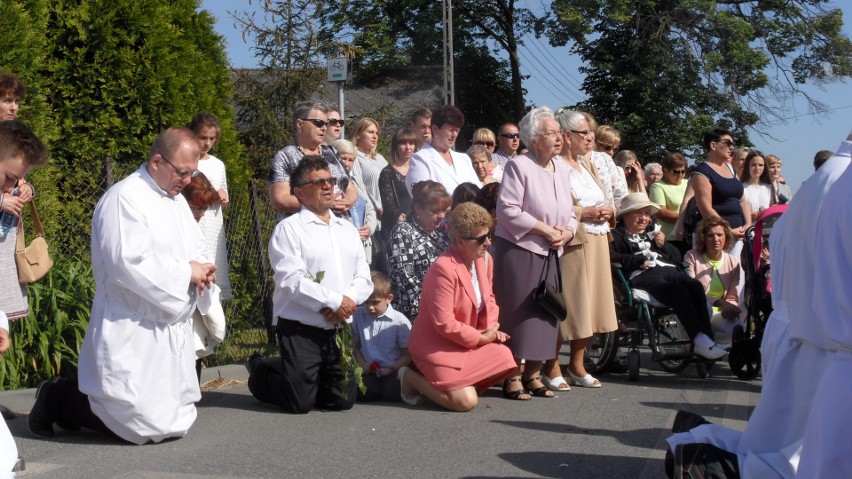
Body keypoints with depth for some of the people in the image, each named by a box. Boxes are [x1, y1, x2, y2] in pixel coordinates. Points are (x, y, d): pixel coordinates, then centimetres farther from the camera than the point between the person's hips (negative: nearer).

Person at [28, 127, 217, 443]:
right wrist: (185, 272, -18)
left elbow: (196, 248, 21)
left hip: (173, 328, 9)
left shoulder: (177, 200, 14)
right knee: (147, 426, -12)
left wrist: (201, 269, -3)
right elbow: (127, 263, -25)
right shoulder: (125, 198, -15)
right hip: (133, 331, -9)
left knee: (177, 421, 12)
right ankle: (59, 399, 8)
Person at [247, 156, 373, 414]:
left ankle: (282, 369, 31)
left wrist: (349, 300, -11)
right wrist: (336, 301, -17)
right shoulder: (289, 229, -5)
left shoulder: (348, 229, 15)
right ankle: (261, 371, 23)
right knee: (300, 402, -8)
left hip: (339, 329, 6)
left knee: (342, 400, 7)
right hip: (300, 329, -6)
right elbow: (292, 281, -16)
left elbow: (364, 277, 10)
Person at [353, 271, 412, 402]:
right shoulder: (358, 315, 5)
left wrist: (392, 368, -15)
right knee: (363, 394, -26)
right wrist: (362, 364, -3)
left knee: (391, 394, -29)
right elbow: (355, 345, 13)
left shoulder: (400, 321, -6)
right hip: (369, 372, 3)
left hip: (393, 371, -2)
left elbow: (408, 354, -2)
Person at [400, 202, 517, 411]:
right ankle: (412, 378, 5)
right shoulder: (443, 269, -26)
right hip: (438, 345, -8)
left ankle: (457, 380, 8)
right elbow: (444, 324, -26)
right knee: (466, 401, -17)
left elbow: (488, 298, 13)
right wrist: (481, 338, -16)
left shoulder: (485, 259, 1)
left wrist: (491, 329, -5)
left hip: (471, 341, 9)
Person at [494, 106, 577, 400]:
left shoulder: (562, 170, 12)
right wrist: (545, 230, -17)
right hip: (519, 251, -7)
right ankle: (513, 378, 3)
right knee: (518, 315, -4)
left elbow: (569, 213, 17)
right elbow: (508, 210, -18)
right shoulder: (518, 166, -10)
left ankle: (533, 375, 19)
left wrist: (567, 232, -5)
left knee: (544, 314, 9)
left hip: (550, 254, 7)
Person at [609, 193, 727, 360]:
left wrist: (663, 245, 11)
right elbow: (611, 257, -6)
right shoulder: (617, 235, 17)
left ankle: (706, 339, -33)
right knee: (678, 291, -33)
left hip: (668, 269, 6)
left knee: (695, 286, -26)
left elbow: (677, 257, 30)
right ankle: (699, 340, -38)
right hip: (643, 275, -6)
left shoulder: (652, 232, 37)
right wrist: (639, 260, -9)